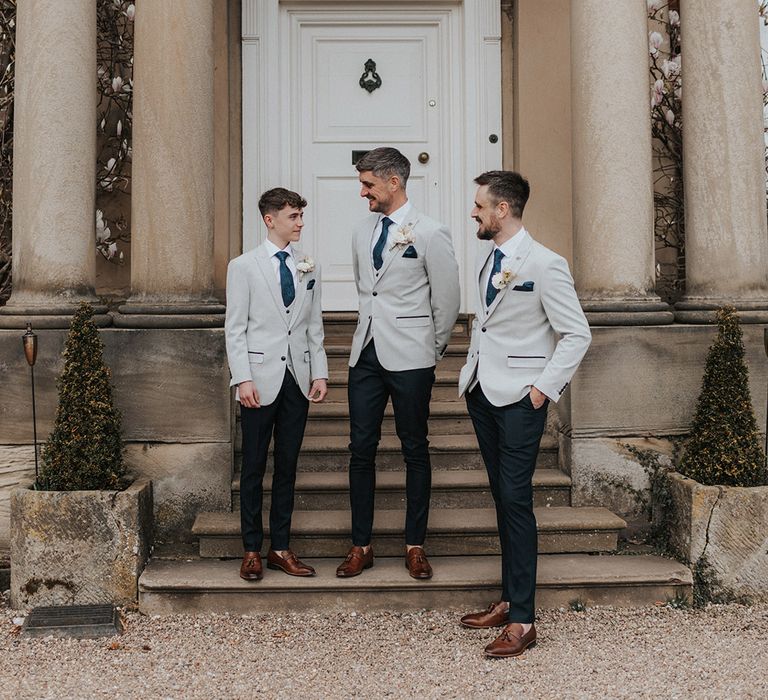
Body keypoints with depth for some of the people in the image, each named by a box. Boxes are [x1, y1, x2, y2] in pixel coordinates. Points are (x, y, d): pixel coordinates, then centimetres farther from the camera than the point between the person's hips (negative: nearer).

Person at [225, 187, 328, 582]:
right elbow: (235, 329, -4)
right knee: (254, 467, 4)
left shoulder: (308, 267, 10)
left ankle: (280, 548, 19)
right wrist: (244, 379, -12)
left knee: (288, 465, 9)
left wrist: (320, 372, 4)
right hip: (261, 379, -4)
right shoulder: (244, 266, -1)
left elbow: (314, 326, 12)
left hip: (298, 378, 4)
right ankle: (252, 550, 16)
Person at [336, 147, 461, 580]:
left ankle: (416, 546, 17)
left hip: (410, 359, -5)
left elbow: (447, 302, -4)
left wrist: (433, 352, 3)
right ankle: (361, 546, 16)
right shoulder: (363, 232, 11)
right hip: (366, 354, 5)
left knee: (415, 451, 6)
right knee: (361, 449, 6)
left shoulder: (430, 234, -8)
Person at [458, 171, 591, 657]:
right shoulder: (486, 255, 10)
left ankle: (522, 621, 1)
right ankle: (509, 602, 23)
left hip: (519, 397, -8)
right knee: (502, 497, 13)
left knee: (516, 501, -7)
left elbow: (577, 334, -12)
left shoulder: (544, 264, -14)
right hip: (482, 391, 8)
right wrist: (472, 370, 13)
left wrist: (544, 388, -15)